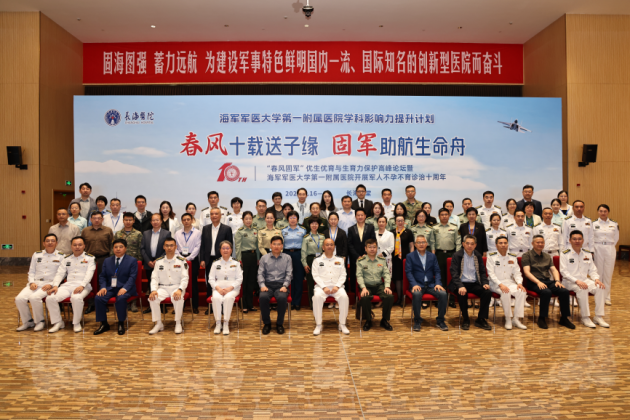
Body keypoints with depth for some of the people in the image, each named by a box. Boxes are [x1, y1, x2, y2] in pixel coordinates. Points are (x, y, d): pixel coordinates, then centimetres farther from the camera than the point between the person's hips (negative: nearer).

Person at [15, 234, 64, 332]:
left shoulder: (61, 256, 5)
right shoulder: (36, 254, 18)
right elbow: (31, 271, 18)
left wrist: (51, 285, -14)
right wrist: (32, 282, -1)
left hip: (49, 285, -4)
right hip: (35, 283, 4)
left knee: (34, 297, -31)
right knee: (19, 299, -21)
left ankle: (40, 321, -8)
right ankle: (27, 321, 2)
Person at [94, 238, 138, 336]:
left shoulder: (132, 261, 4)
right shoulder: (107, 261, 17)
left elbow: (132, 277, -6)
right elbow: (102, 276, 14)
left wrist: (124, 288, -22)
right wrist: (103, 287, -8)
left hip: (124, 288, -4)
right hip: (110, 287, 4)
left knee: (121, 298, -35)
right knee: (98, 298, -24)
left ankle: (121, 323, -16)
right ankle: (104, 324, -8)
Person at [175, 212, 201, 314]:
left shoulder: (197, 233, 2)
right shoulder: (177, 233, 11)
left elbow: (197, 247, -4)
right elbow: (175, 247, 9)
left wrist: (188, 258, -11)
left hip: (192, 259, -2)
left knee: (193, 282, 1)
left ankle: (195, 305, 8)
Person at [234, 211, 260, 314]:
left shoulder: (255, 231, 11)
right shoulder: (239, 232, -4)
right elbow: (238, 247, -7)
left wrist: (258, 258, 14)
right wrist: (239, 260, -11)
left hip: (253, 256, 5)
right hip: (244, 256, -5)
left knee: (252, 281, 9)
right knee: (244, 281, -1)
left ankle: (250, 304, 18)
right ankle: (244, 305, 6)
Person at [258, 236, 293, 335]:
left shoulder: (287, 258, 13)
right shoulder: (264, 258, 15)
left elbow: (289, 274, 5)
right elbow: (260, 273, 9)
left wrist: (285, 286, -10)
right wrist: (262, 285, -9)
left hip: (281, 285, -1)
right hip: (268, 285, 1)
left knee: (282, 298, -34)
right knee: (263, 297, -32)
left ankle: (279, 323, -12)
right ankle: (267, 323, -11)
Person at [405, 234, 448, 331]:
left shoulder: (432, 256, 16)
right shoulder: (410, 256, 7)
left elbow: (437, 271, 10)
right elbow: (408, 272, -3)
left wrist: (438, 283, -8)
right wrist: (414, 284, -18)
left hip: (431, 284, 3)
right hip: (417, 285, -3)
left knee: (443, 294, -26)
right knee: (416, 294, -36)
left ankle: (440, 320, -8)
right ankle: (417, 321, -17)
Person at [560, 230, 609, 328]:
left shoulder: (588, 254, 12)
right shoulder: (565, 254, -5)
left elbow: (592, 270, 14)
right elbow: (564, 271, -12)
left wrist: (596, 279, -8)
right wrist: (577, 281, -24)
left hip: (584, 280, 5)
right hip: (569, 282, -5)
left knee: (600, 288, -21)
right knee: (582, 289, -35)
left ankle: (598, 317, -14)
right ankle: (585, 317, -24)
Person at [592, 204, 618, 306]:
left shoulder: (614, 224, 6)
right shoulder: (593, 224, 2)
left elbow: (616, 239, 12)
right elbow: (590, 239, 3)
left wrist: (611, 247, 5)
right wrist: (593, 250, -5)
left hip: (610, 250, 1)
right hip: (597, 250, -1)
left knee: (608, 273, 3)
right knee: (598, 273, 1)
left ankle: (607, 297, 14)